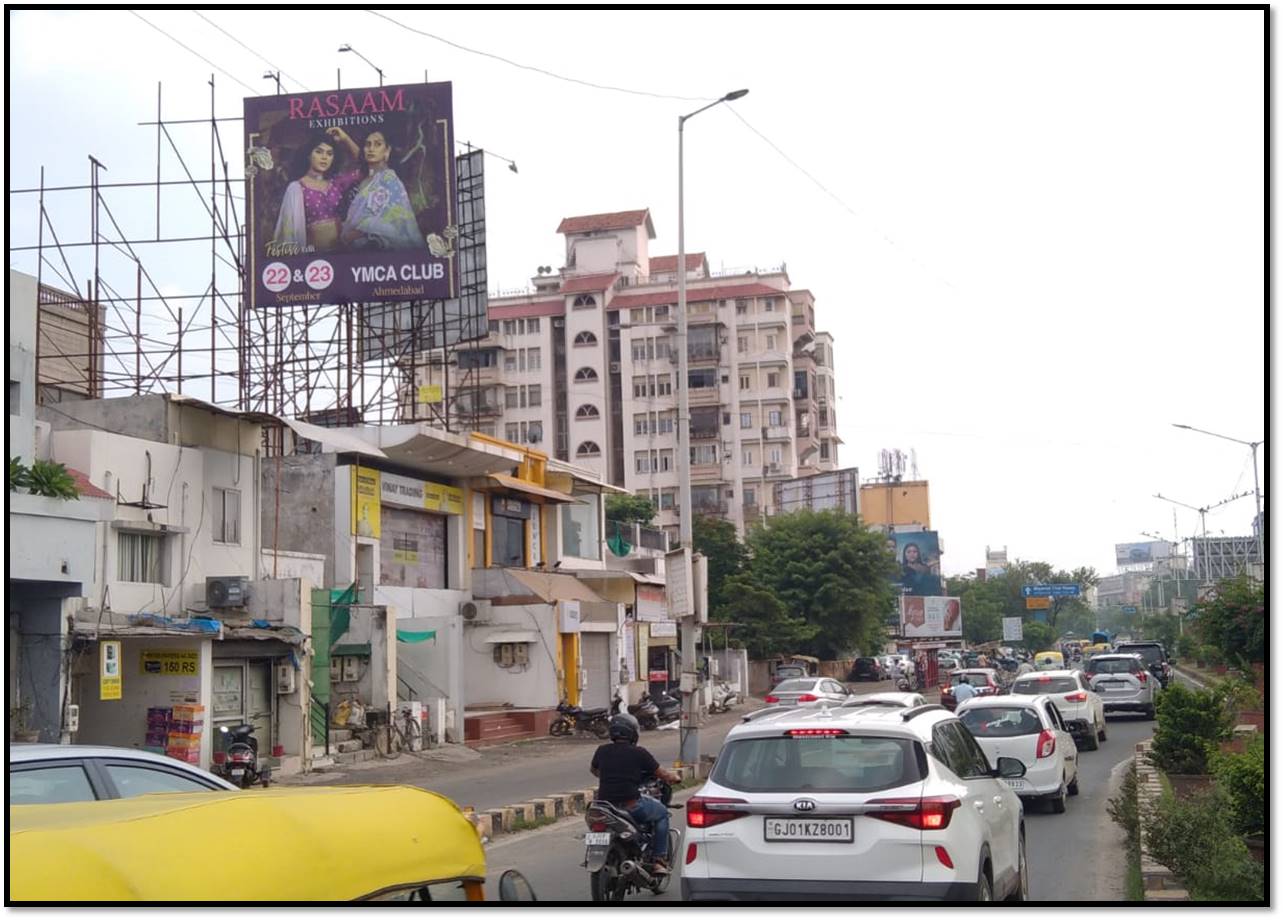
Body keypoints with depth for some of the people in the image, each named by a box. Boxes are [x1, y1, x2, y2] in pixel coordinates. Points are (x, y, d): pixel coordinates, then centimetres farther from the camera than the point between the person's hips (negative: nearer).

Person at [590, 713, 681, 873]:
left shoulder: (602, 751, 6)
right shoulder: (639, 753, -5)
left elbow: (593, 770, 27)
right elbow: (663, 775, 2)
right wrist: (674, 779, 24)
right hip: (631, 806, -4)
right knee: (662, 813, 20)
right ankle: (659, 860, 13)